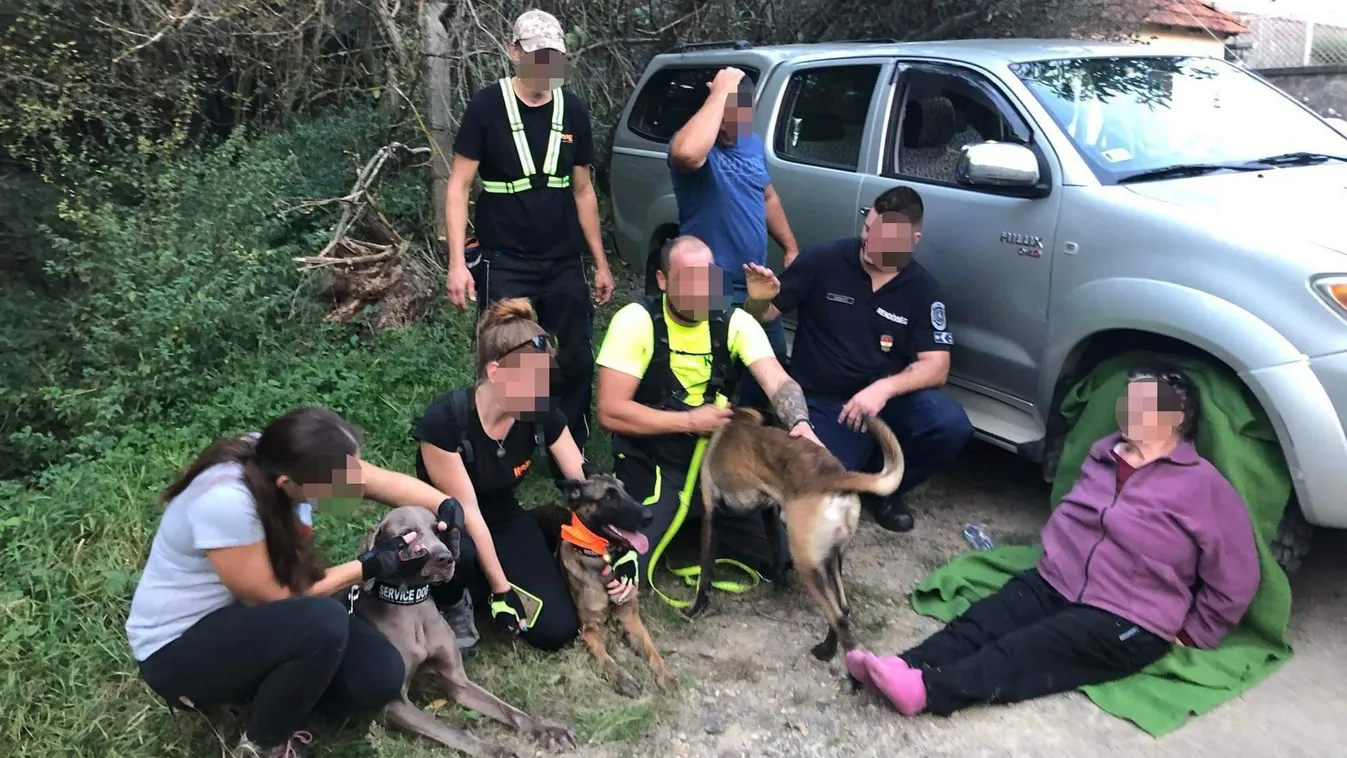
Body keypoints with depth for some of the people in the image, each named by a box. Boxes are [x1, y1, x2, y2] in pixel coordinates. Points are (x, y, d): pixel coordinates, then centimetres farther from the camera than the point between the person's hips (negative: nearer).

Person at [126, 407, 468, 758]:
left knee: (382, 677, -12)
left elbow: (387, 482, -4)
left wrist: (450, 509, -21)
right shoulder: (225, 502, -36)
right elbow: (270, 598, -23)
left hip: (250, 615, 6)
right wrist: (371, 565, -19)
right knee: (323, 621, -34)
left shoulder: (287, 458, -16)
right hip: (178, 647, -6)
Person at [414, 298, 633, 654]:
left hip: (504, 521, 5)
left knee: (557, 630, -9)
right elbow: (467, 512, -26)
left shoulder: (542, 415, -17)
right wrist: (501, 588, -22)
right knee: (458, 552, -42)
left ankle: (476, 582, 16)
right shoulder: (443, 421, -31)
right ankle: (453, 604, -5)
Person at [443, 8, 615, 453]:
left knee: (575, 363, 7)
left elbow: (582, 190, 12)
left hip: (565, 264, 4)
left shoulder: (573, 111, 5)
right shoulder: (487, 106, -6)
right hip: (503, 264, -4)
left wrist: (600, 262, 11)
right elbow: (459, 186, -6)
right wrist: (457, 261, -15)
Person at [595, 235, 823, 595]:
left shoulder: (735, 322, -4)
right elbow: (611, 412, -20)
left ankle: (702, 519, 22)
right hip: (651, 466, -3)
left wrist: (801, 424, -39)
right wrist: (691, 421, -19)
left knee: (780, 552, -4)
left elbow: (779, 382, -17)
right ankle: (671, 517, 13)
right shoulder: (636, 321, -15)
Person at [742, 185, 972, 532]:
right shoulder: (822, 260, -9)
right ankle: (857, 455, 15)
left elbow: (935, 366, -9)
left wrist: (884, 388, -28)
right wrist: (758, 299, -26)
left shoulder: (923, 288, -3)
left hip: (888, 398, 2)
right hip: (822, 403, -2)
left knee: (951, 426, -27)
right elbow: (764, 316, 0)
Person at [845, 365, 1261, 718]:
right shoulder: (1103, 453, 12)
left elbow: (1235, 580, -5)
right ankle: (904, 668, -39)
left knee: (1033, 648, -28)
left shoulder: (1204, 485, -7)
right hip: (1056, 582, 6)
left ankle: (928, 689, -46)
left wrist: (1190, 633, -3)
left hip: (1127, 623, -6)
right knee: (983, 621, -20)